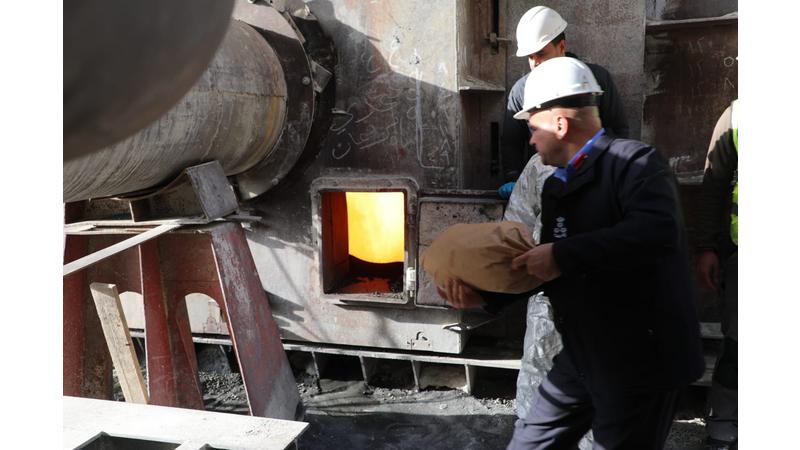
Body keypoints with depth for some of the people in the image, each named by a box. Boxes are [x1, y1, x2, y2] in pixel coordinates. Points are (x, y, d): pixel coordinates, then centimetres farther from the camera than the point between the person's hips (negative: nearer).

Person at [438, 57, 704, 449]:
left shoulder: (635, 161, -16)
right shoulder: (556, 185, 9)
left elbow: (658, 230, -35)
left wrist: (563, 255, -31)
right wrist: (485, 294, 2)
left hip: (639, 360, -8)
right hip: (582, 356, 8)